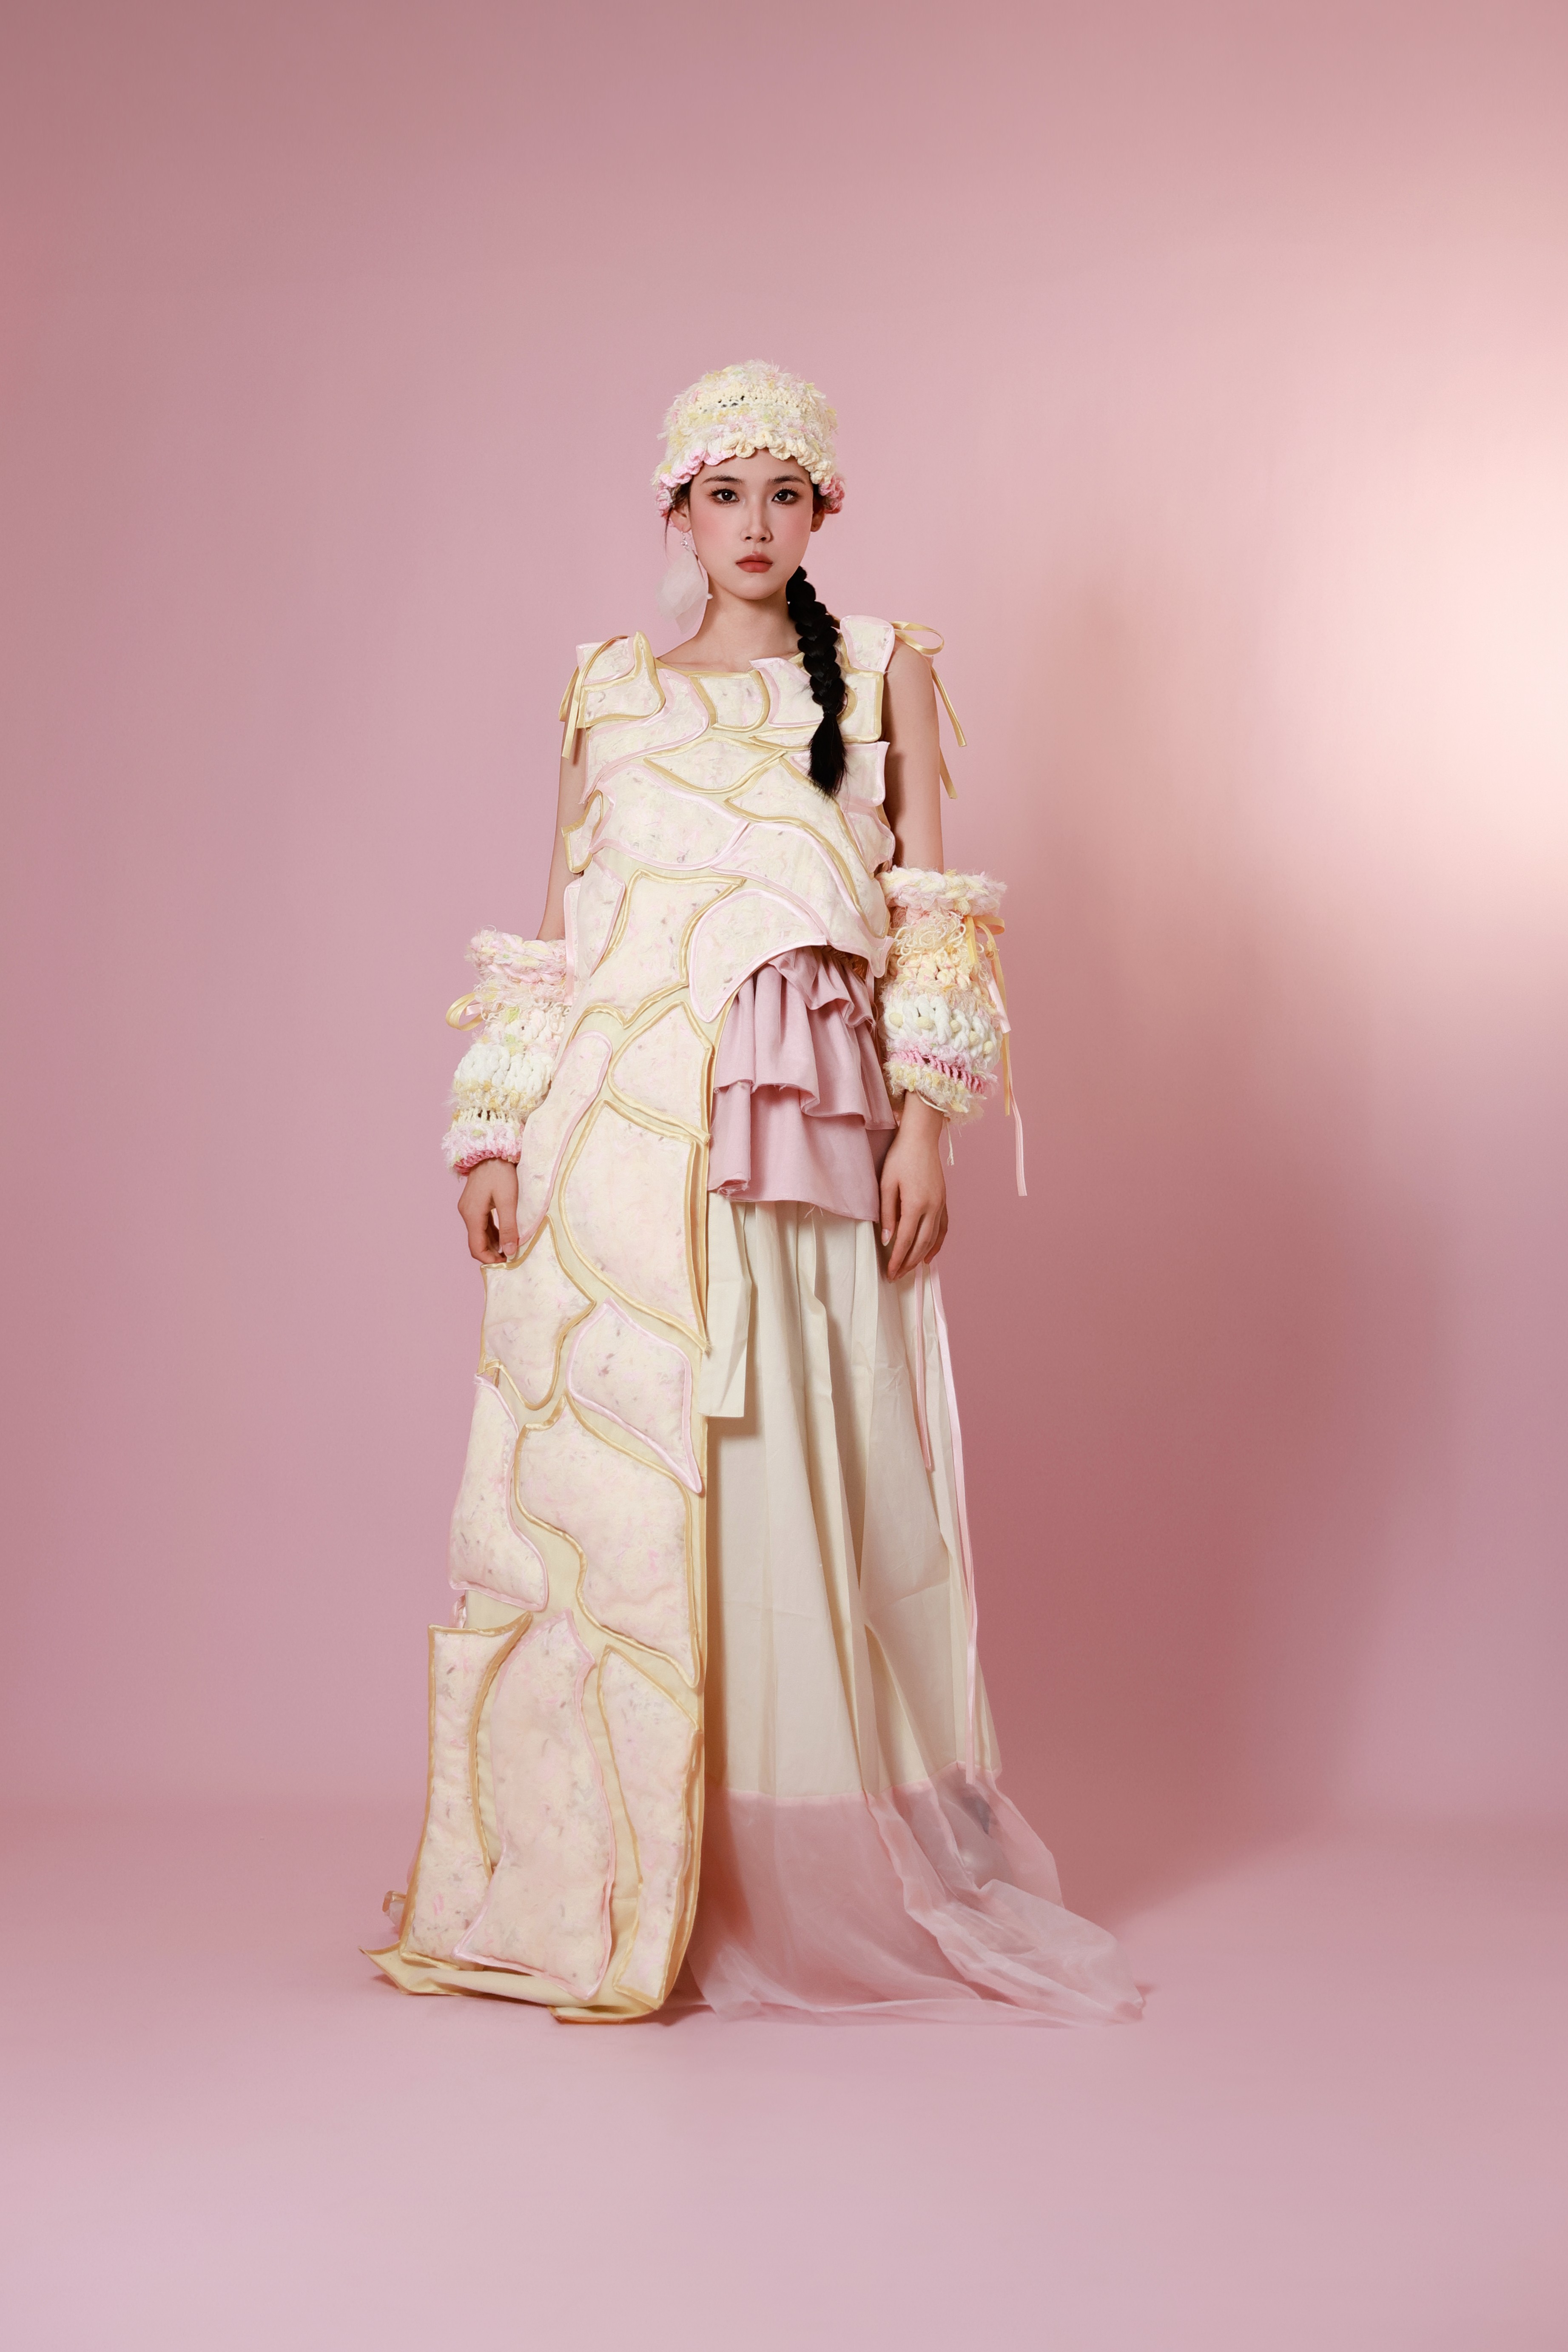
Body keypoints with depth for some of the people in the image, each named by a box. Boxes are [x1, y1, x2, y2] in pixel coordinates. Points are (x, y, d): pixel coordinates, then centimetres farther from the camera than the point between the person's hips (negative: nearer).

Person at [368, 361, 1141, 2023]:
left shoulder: (883, 671, 12)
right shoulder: (610, 691, 15)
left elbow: (929, 913, 6)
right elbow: (557, 931, 13)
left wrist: (922, 1123, -4)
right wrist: (496, 1136, 4)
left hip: (800, 1134, -1)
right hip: (612, 1131, 1)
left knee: (793, 1479, -2)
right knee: (598, 1487, -1)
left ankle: (803, 1889, 12)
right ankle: (595, 1886, 11)